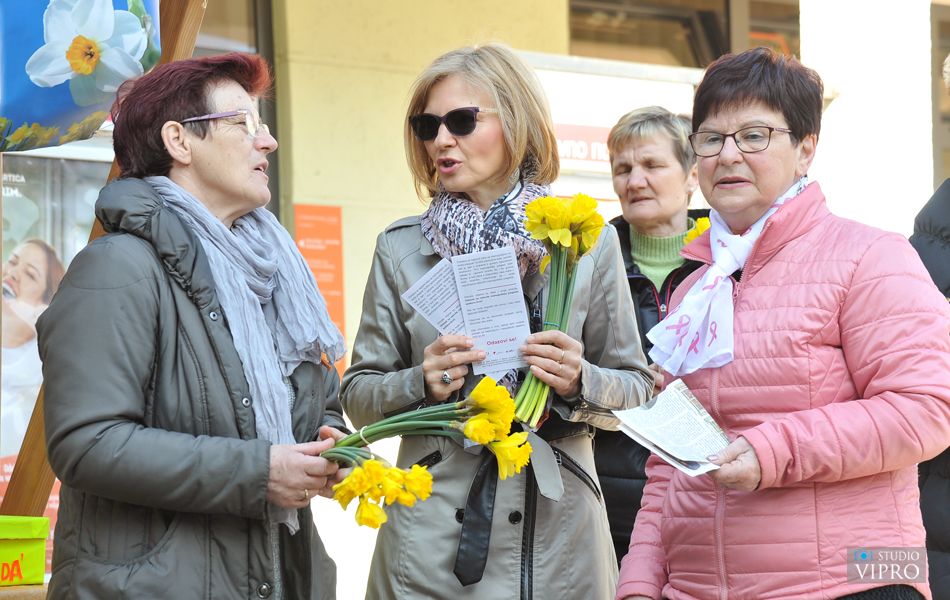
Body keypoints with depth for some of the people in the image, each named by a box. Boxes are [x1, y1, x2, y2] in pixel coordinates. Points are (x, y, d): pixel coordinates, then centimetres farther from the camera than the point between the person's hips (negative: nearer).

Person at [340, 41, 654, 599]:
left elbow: (637, 390, 6)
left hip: (556, 536, 0)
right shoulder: (400, 248, 6)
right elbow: (359, 396, 7)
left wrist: (580, 383, -15)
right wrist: (421, 383, -12)